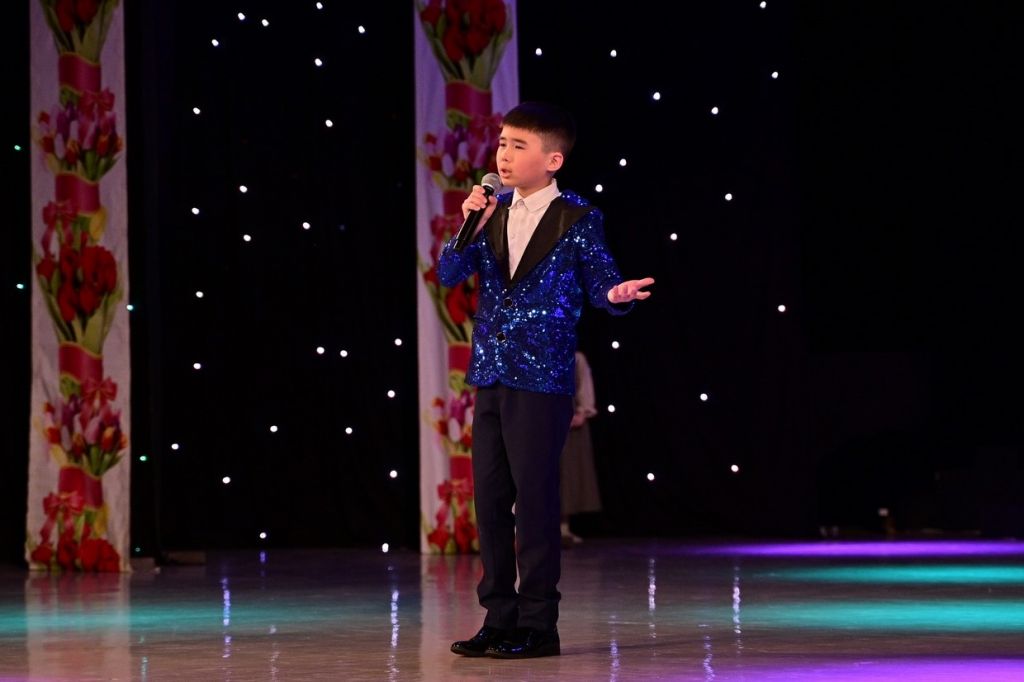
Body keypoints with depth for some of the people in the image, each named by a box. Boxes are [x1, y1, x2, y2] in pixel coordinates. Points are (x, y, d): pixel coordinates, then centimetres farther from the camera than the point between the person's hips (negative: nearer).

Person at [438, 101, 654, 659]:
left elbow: (602, 285, -3)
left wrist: (617, 295, -26)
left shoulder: (578, 220, -6)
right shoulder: (494, 212, 9)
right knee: (489, 497, 8)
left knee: (534, 497, -3)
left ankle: (538, 623, 5)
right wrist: (469, 229, -12)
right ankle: (499, 618, 17)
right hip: (491, 375, 6)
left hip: (542, 379, -6)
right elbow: (448, 274, 4)